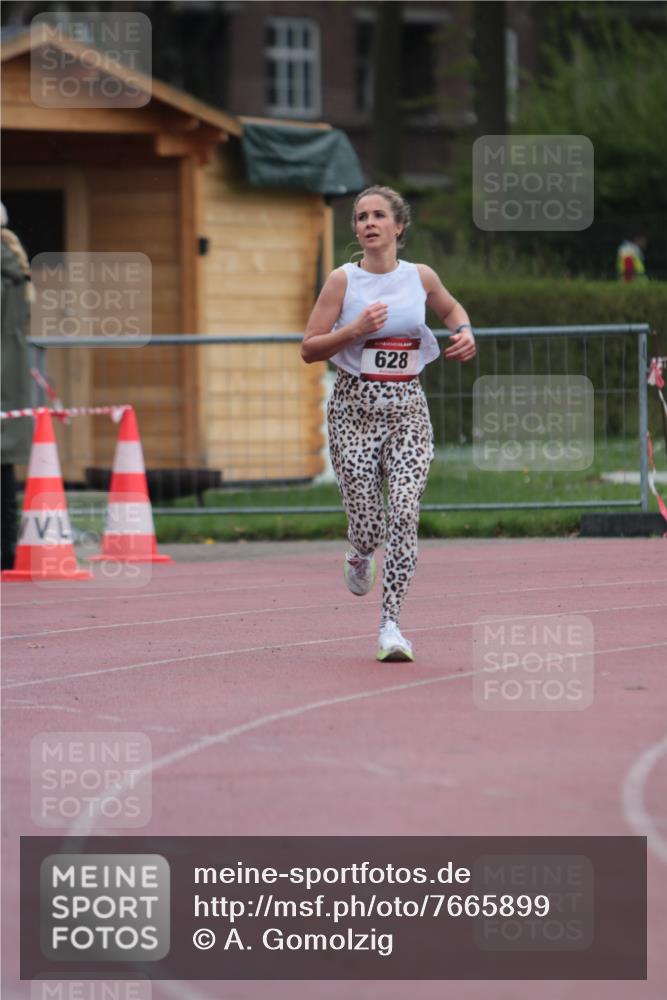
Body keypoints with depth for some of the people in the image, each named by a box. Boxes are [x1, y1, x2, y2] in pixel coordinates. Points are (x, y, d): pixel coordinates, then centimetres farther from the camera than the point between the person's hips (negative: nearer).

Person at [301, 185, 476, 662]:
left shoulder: (421, 277, 5)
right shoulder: (343, 280, -2)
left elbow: (451, 308, 28)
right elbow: (309, 349, -2)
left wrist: (465, 332, 7)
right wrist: (355, 329, -17)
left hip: (408, 407, 1)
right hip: (355, 407, -1)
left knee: (404, 513, -15)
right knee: (367, 522, -3)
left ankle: (391, 623, -11)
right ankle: (361, 557, 37)